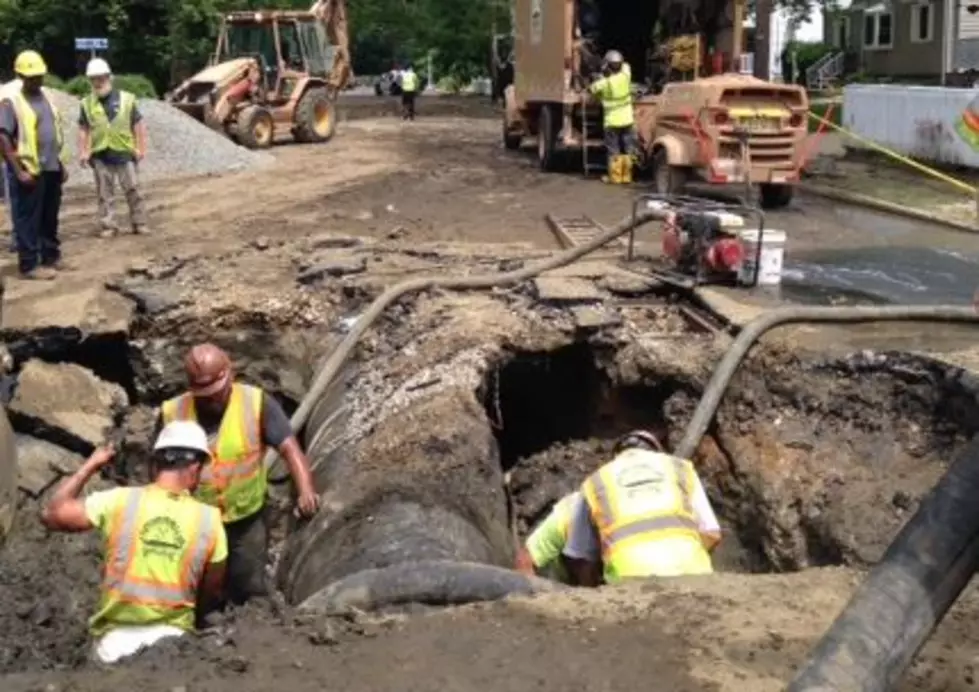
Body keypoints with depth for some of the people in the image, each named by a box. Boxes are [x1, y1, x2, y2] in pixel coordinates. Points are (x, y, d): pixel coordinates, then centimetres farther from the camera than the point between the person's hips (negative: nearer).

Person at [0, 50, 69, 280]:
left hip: (52, 168, 7)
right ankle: (29, 264, 3)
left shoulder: (45, 96, 13)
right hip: (31, 170, -7)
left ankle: (51, 256, 26)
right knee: (28, 219, -1)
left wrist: (62, 163, 16)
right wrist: (19, 171, -18)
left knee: (50, 217, 15)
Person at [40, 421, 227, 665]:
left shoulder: (120, 501, -7)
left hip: (116, 638, 1)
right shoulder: (209, 518, -4)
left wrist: (90, 465, 9)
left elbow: (51, 515, 2)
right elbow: (212, 591, 6)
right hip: (172, 638, -1)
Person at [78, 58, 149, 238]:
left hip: (124, 152, -2)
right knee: (104, 192, 5)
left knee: (132, 189, 2)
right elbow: (83, 129, 10)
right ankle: (108, 226, 11)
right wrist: (83, 152, 2)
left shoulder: (126, 99, 0)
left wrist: (141, 148, -3)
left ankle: (138, 223, 12)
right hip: (100, 155, 2)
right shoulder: (87, 103, 6)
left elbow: (139, 124, 2)